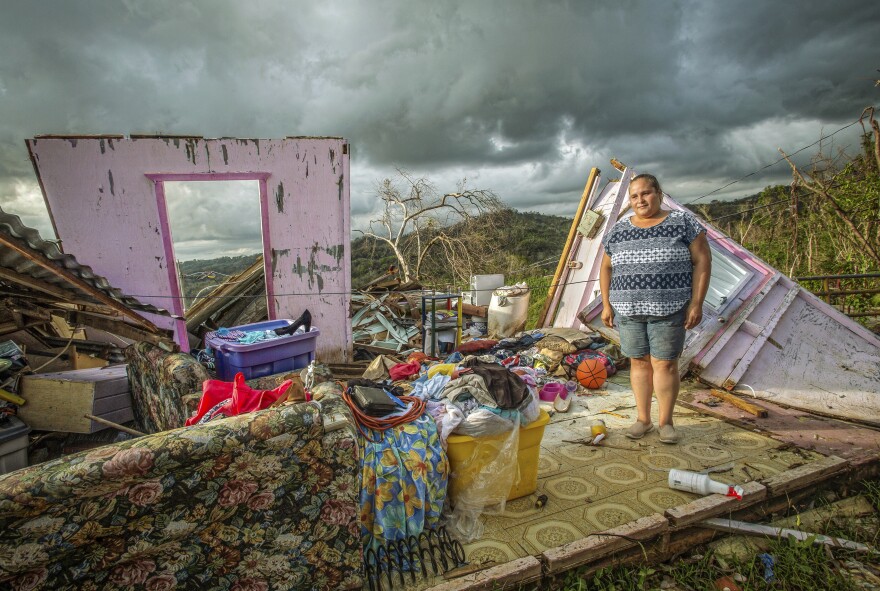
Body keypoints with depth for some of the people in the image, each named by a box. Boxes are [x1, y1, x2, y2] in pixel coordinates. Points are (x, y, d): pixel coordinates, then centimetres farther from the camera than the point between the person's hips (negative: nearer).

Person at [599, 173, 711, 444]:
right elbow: (606, 268, 13)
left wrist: (696, 303, -10)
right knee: (639, 362, 8)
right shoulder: (618, 230, 8)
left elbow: (702, 261, -3)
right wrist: (606, 304, 6)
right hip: (628, 310, 3)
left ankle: (665, 422, 17)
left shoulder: (683, 223, -1)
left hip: (668, 310, -3)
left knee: (665, 363, 1)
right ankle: (643, 419, 20)